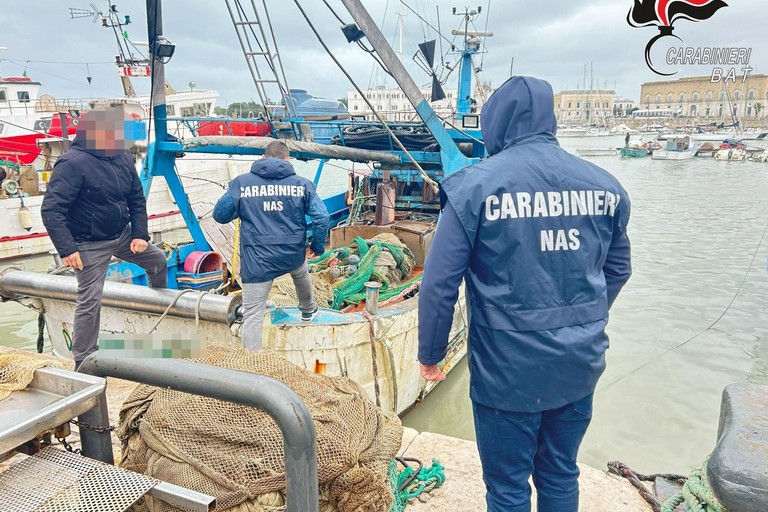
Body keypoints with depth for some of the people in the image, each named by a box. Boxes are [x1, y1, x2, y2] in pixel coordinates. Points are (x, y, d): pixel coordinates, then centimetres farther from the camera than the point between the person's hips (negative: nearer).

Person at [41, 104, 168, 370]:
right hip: (90, 245, -8)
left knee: (158, 260, 22)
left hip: (122, 235, 8)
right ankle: (83, 362, 10)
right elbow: (51, 210, -25)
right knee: (90, 300, -4)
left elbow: (137, 199, 7)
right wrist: (66, 250, -29)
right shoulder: (73, 163, -24)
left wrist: (140, 234, -1)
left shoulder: (123, 158, -2)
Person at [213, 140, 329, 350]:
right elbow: (321, 218, -4)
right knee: (301, 274, 38)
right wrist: (318, 246, 12)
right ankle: (308, 309, 63)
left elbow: (220, 215, 3)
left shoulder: (241, 183, -3)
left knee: (252, 315, 2)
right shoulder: (302, 183, -1)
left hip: (256, 259, -3)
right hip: (294, 254, 3)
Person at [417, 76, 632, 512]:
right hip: (581, 364, 5)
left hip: (508, 369, -4)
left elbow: (439, 284, -14)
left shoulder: (476, 185, -13)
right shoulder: (604, 185, 1)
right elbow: (617, 271, 12)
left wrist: (431, 355, 0)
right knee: (561, 476, 23)